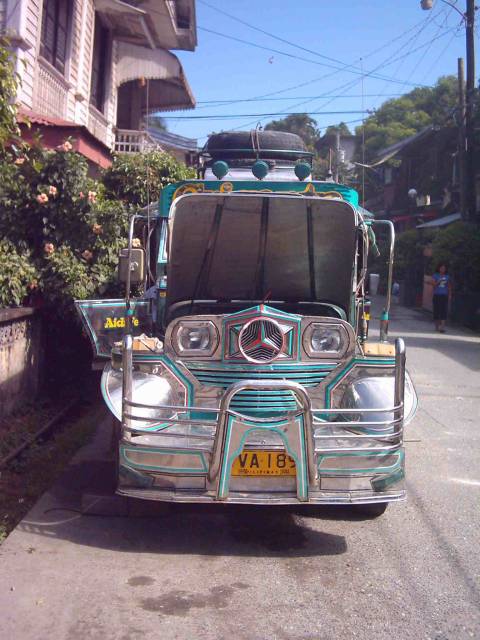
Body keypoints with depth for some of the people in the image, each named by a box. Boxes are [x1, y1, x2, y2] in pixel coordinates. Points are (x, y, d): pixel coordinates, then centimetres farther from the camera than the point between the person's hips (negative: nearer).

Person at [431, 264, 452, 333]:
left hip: (444, 296, 1)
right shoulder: (435, 275, 5)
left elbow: (449, 286, 13)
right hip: (437, 295, -1)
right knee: (436, 311, 2)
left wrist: (449, 295, 6)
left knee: (444, 311, -10)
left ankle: (442, 327, -17)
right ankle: (437, 326, 14)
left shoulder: (447, 276, 11)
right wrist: (439, 281, -20)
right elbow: (433, 284, -4)